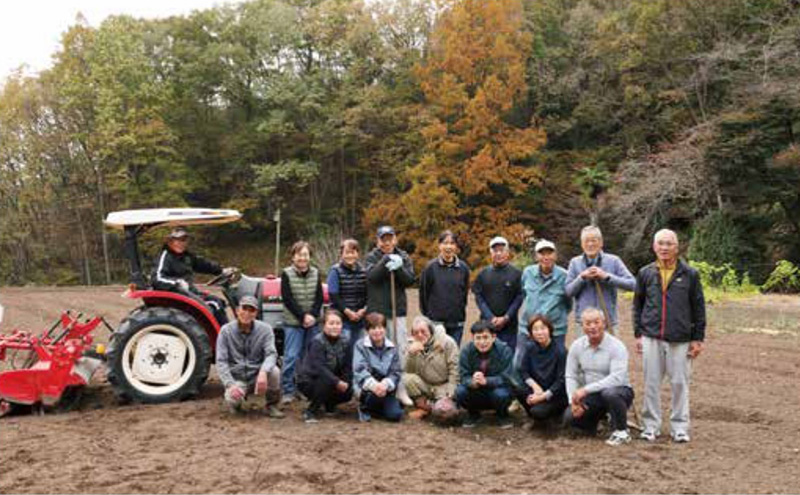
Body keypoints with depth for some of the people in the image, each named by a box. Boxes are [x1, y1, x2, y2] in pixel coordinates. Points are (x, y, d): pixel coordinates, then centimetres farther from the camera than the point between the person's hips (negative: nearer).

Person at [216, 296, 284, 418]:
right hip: (237, 379, 0)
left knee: (274, 371, -32)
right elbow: (221, 361, -10)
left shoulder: (265, 329, -8)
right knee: (232, 400, -31)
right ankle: (236, 403, 10)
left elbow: (271, 354, -19)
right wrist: (230, 384, -26)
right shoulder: (226, 330, -7)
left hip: (257, 376, 0)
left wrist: (263, 372, -41)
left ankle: (272, 405, -3)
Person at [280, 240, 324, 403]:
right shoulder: (287, 274, -3)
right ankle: (288, 391, 1)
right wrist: (303, 316, -14)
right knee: (291, 357, -5)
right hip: (293, 323, -3)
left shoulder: (315, 273, 8)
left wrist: (313, 315, -10)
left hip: (312, 322, 3)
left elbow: (319, 297, 5)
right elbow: (287, 299, -8)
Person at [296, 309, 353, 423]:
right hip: (308, 381, -6)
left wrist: (345, 382, -20)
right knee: (326, 382, -34)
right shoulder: (317, 342, -22)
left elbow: (347, 367, -4)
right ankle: (310, 412, -13)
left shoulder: (345, 342, -4)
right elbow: (319, 368, -32)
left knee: (348, 392, -14)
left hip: (334, 380, 6)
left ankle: (329, 404, 19)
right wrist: (337, 382, -37)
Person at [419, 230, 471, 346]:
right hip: (436, 322, -2)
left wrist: (460, 313, 9)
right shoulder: (431, 267, -3)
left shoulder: (463, 268, 4)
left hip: (456, 323, 2)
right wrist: (427, 315, 3)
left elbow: (465, 293, 12)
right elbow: (423, 293, 2)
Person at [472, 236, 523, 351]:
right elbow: (478, 297, 3)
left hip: (509, 325, -2)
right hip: (487, 324, 2)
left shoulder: (516, 274, 2)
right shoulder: (483, 274, 8)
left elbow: (519, 298, -2)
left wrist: (506, 318, -11)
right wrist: (491, 318, -8)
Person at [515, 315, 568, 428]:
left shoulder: (560, 352, -15)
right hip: (537, 390, 5)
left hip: (555, 394, -5)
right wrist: (535, 386, -18)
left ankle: (555, 414, 3)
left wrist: (543, 396, -20)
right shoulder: (531, 349, -1)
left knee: (538, 412, -33)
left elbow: (561, 381, -15)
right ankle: (535, 419, 0)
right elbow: (522, 371, -1)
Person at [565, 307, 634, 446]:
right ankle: (598, 416, 15)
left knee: (609, 393, -39)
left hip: (619, 391, -4)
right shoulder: (577, 346, -1)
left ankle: (621, 431, -12)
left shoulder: (616, 346, -18)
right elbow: (570, 376, 1)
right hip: (592, 396, 5)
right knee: (571, 416, -20)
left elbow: (617, 378, -29)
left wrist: (586, 389, -34)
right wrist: (573, 401, -16)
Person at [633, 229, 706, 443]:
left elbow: (698, 307, 5)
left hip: (680, 339, -1)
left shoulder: (689, 274, 1)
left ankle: (680, 427, 16)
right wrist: (638, 333, 7)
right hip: (651, 338, 1)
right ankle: (651, 426, 16)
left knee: (680, 383, 4)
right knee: (652, 383, 5)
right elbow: (638, 305, 13)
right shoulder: (646, 273, 6)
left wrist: (698, 338, 2)